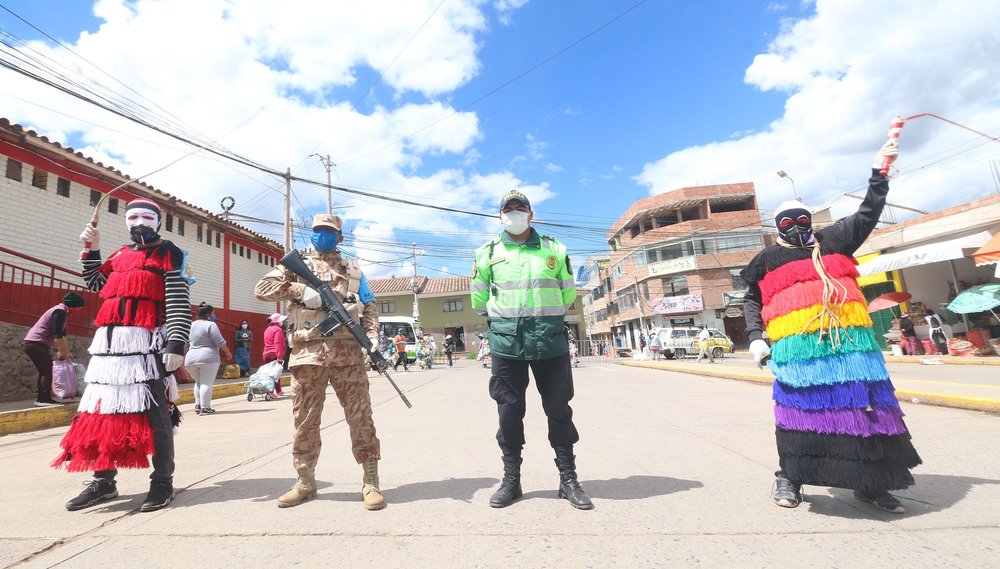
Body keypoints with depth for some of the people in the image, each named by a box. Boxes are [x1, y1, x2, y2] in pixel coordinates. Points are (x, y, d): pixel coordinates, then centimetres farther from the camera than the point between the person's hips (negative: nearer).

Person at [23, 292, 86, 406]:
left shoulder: (61, 311, 17)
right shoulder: (60, 311, -16)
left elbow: (62, 335, 23)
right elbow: (57, 336, -21)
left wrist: (66, 352, 22)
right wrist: (62, 352, -11)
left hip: (33, 343, 11)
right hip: (35, 343, -11)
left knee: (45, 371, 14)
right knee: (47, 371, -10)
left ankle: (41, 399, 18)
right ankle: (44, 399, -10)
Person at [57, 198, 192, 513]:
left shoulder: (169, 254, -1)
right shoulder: (120, 254, 19)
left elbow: (180, 304, -10)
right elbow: (95, 283, 33)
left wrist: (176, 344, -19)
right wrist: (92, 249, 20)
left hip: (147, 343, -7)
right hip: (110, 340, 7)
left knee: (155, 412, -3)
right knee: (101, 408, 10)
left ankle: (162, 482, 6)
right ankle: (103, 481, 23)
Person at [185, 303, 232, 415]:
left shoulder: (191, 325, 14)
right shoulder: (210, 325, -8)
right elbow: (220, 342, -12)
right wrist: (228, 352, 2)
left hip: (191, 358, 7)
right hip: (208, 357, -7)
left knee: (198, 382, 20)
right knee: (206, 383, -4)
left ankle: (198, 405, 14)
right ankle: (205, 408, -6)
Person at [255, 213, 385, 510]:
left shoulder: (353, 270, 17)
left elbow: (370, 306, 12)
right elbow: (262, 288, 5)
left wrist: (372, 335, -5)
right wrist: (300, 289, -9)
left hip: (348, 351, 0)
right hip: (307, 352, 1)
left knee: (360, 416, -1)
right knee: (305, 419, 8)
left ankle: (370, 481, 8)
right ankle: (305, 481, 24)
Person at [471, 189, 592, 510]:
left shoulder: (554, 249, 8)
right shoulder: (488, 252, 7)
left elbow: (568, 293, 16)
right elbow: (479, 298, 15)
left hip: (551, 339, 0)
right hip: (506, 342, 0)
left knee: (558, 408, 6)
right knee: (509, 411, 5)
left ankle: (568, 479, 20)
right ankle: (511, 480, 19)